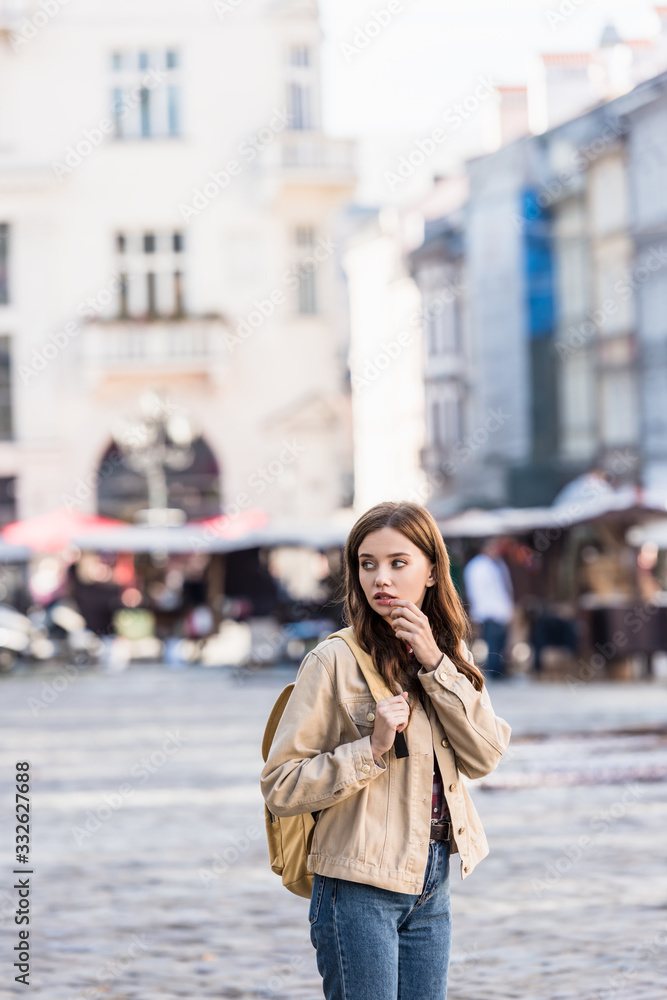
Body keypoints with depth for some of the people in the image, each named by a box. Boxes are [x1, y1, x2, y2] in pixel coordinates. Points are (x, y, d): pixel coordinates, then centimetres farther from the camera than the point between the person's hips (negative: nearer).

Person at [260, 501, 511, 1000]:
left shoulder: (450, 655, 8)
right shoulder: (336, 660, -10)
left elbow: (484, 756, -6)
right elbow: (280, 787, -12)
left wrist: (434, 664, -12)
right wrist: (371, 750, -22)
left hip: (432, 884, 5)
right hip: (360, 888, -5)